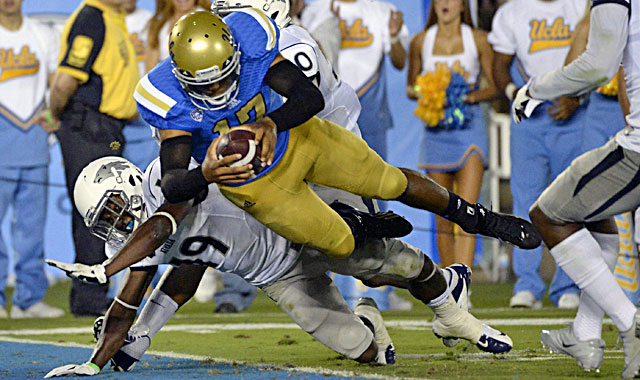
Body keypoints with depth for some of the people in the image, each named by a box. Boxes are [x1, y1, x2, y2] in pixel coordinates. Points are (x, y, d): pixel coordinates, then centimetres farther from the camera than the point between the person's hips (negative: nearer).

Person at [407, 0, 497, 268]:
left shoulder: (478, 40, 2)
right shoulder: (421, 42, 7)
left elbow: (496, 86, 6)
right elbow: (410, 87, 16)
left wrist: (473, 95, -13)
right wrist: (420, 92, -7)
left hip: (469, 127, -2)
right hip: (435, 130, 2)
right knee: (442, 216, 4)